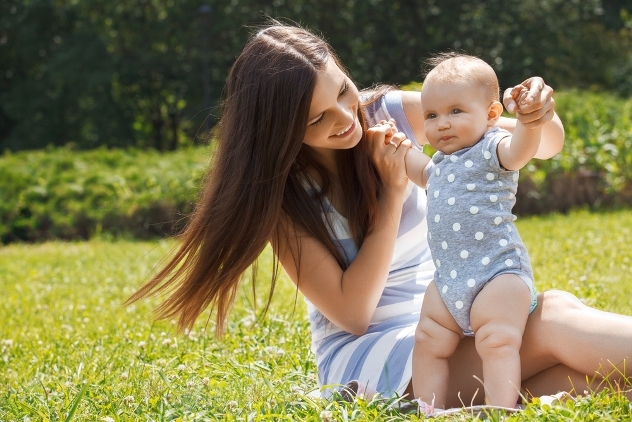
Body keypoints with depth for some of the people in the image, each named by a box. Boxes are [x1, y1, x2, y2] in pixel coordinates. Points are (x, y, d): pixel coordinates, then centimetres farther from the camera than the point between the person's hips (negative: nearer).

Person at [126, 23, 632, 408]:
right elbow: (351, 313, -14)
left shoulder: (391, 116, -3)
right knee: (549, 326, -28)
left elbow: (544, 144, 2)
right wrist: (393, 192, -18)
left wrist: (541, 118, -24)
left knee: (559, 308, -27)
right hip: (365, 355, -5)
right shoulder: (282, 197, -10)